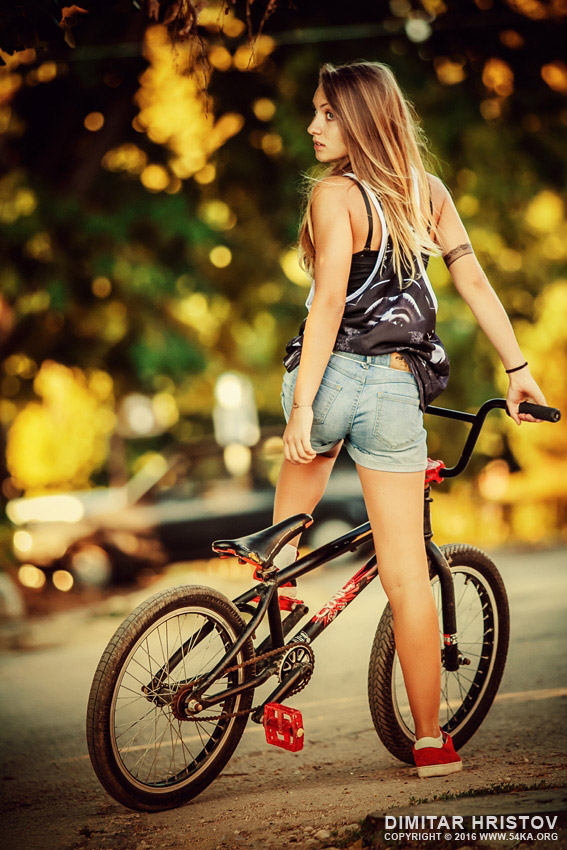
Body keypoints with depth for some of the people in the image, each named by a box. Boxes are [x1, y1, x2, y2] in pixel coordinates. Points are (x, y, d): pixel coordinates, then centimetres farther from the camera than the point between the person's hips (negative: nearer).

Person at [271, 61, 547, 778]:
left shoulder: (335, 195, -6)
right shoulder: (427, 192, 10)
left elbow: (328, 303, -14)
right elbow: (473, 278, 7)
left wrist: (301, 407, -17)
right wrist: (518, 368, 11)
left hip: (330, 376, -3)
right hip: (396, 390, 3)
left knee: (286, 534, 23)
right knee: (405, 573, 4)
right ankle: (431, 742, 8)